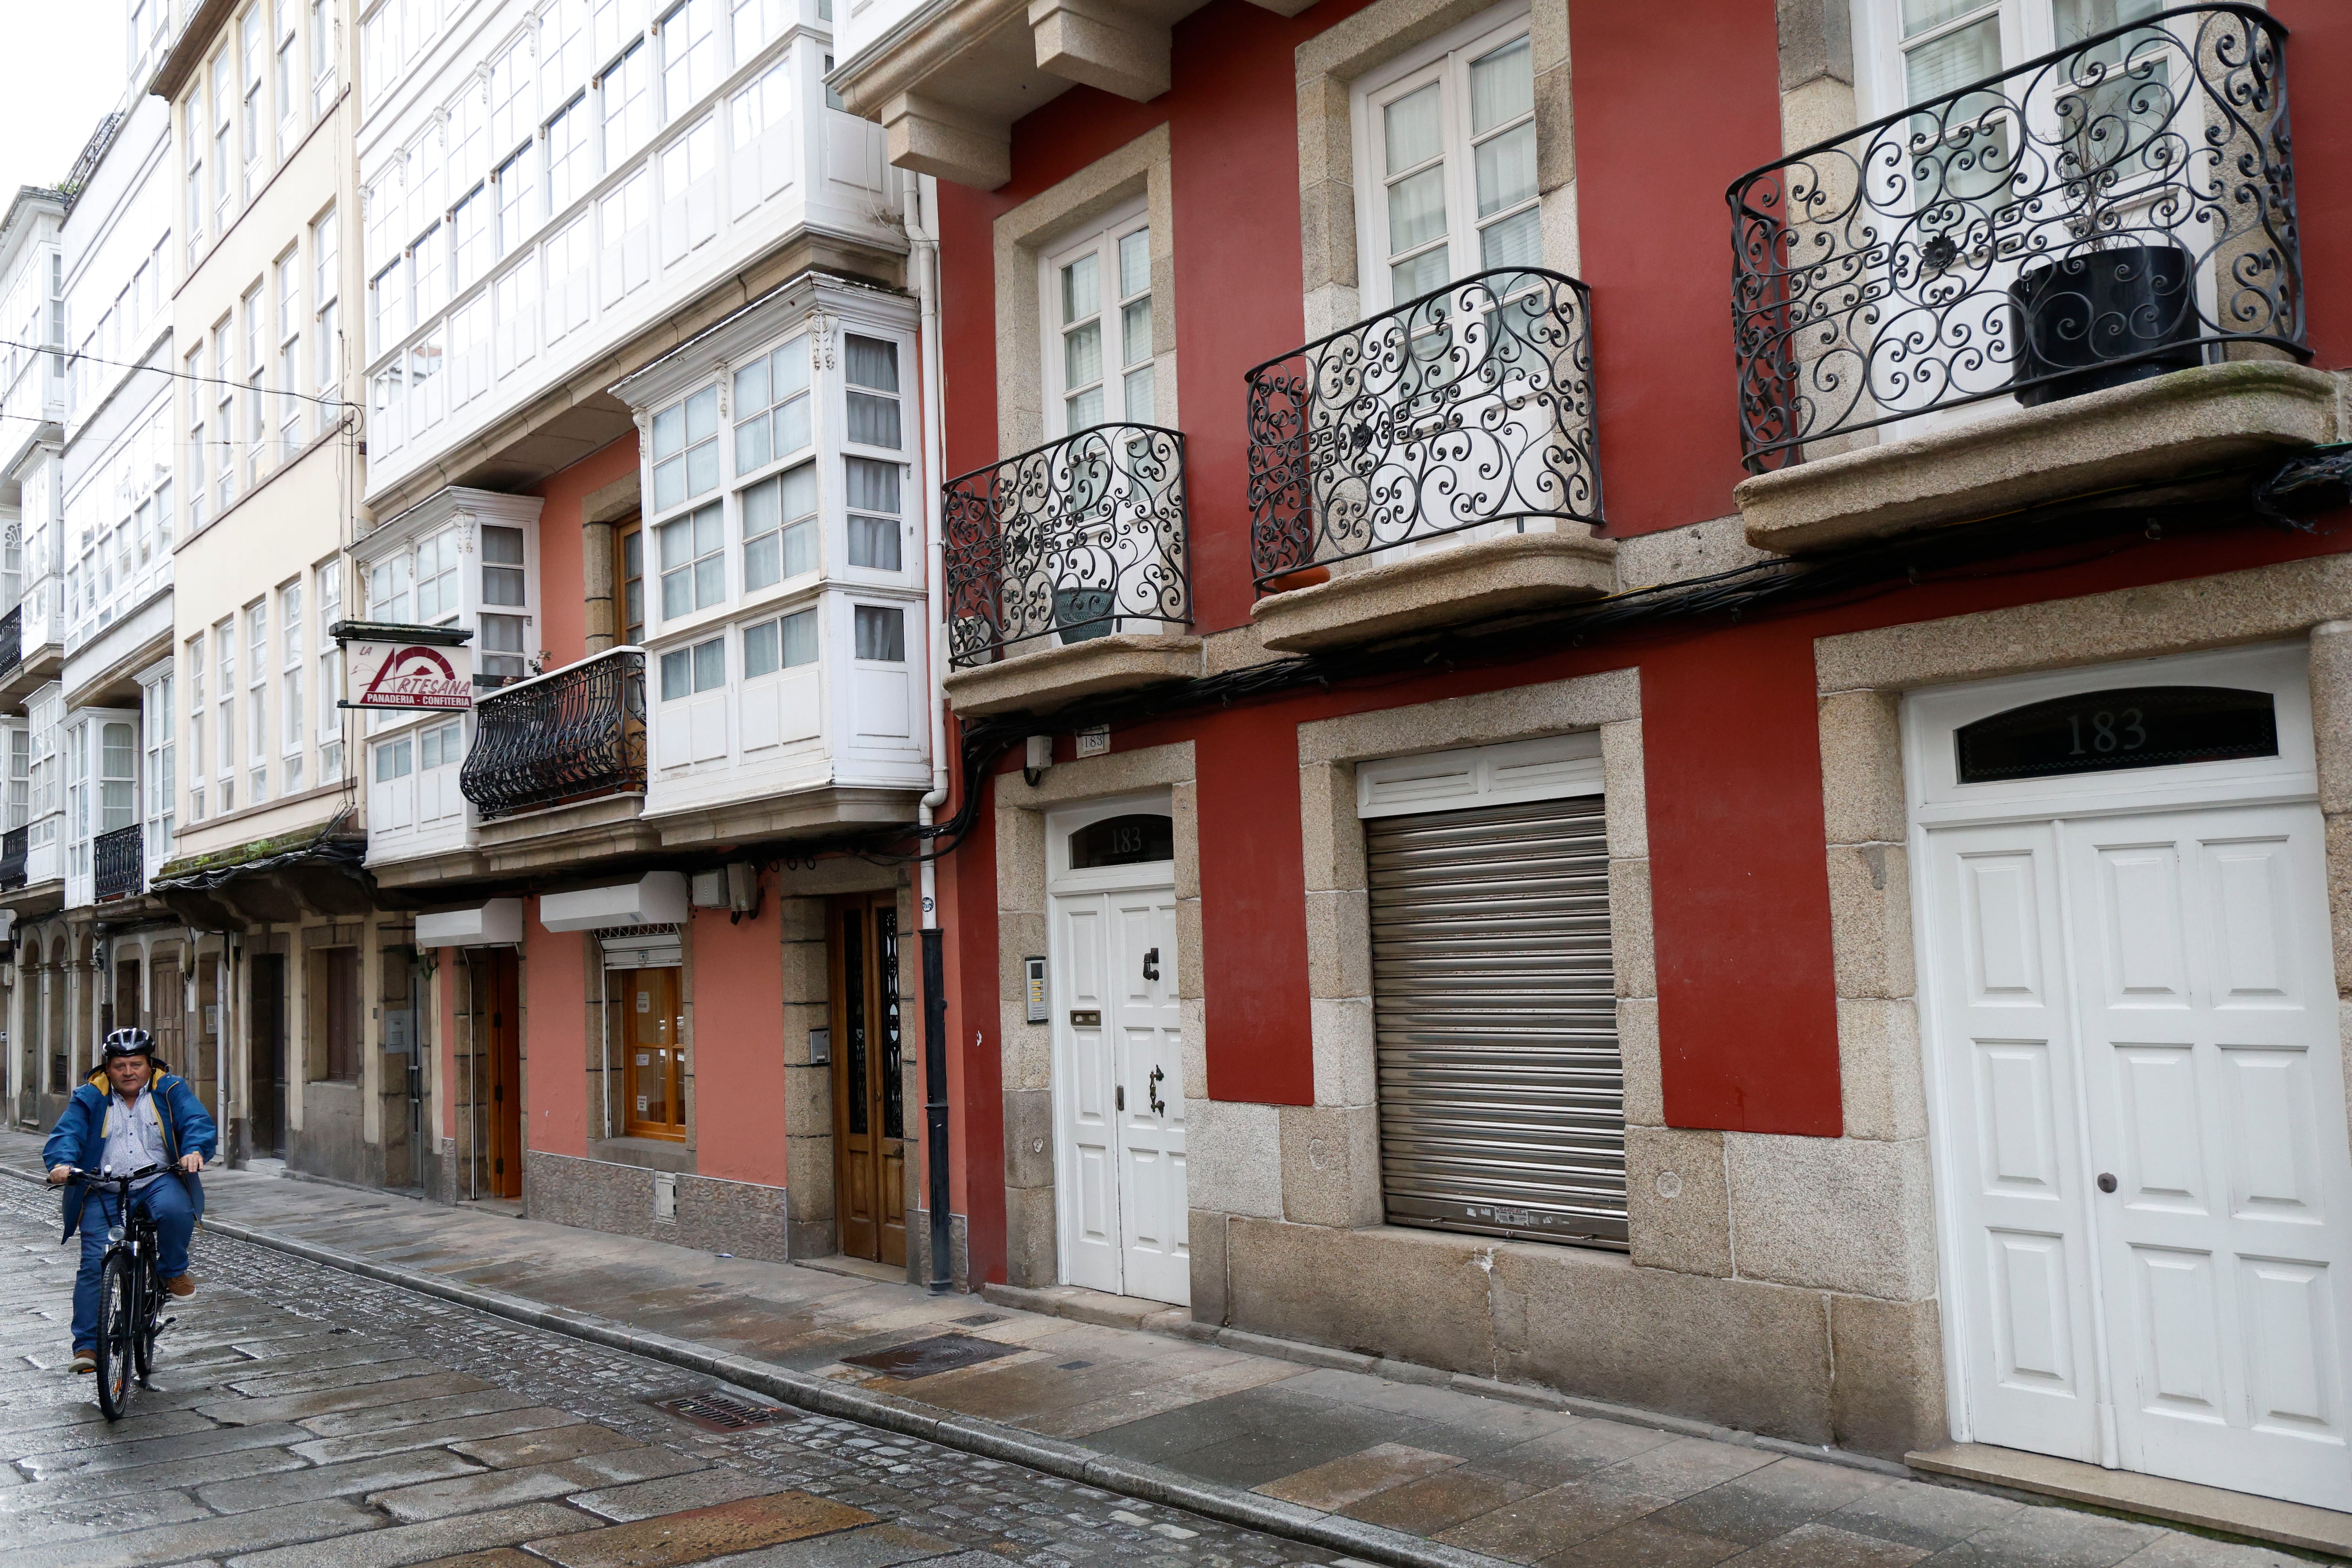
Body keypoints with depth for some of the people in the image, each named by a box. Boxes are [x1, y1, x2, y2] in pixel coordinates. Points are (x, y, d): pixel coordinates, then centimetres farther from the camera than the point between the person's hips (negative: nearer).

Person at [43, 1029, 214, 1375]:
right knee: (95, 1264, -9)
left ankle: (173, 1272, -4)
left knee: (176, 1211, -34)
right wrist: (62, 1163, -29)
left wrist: (195, 1151, -30)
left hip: (159, 1181, -1)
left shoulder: (170, 1090, 5)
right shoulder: (90, 1098, 7)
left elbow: (198, 1123, -7)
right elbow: (68, 1134, -6)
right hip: (105, 1190, 1)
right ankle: (87, 1345, 1)